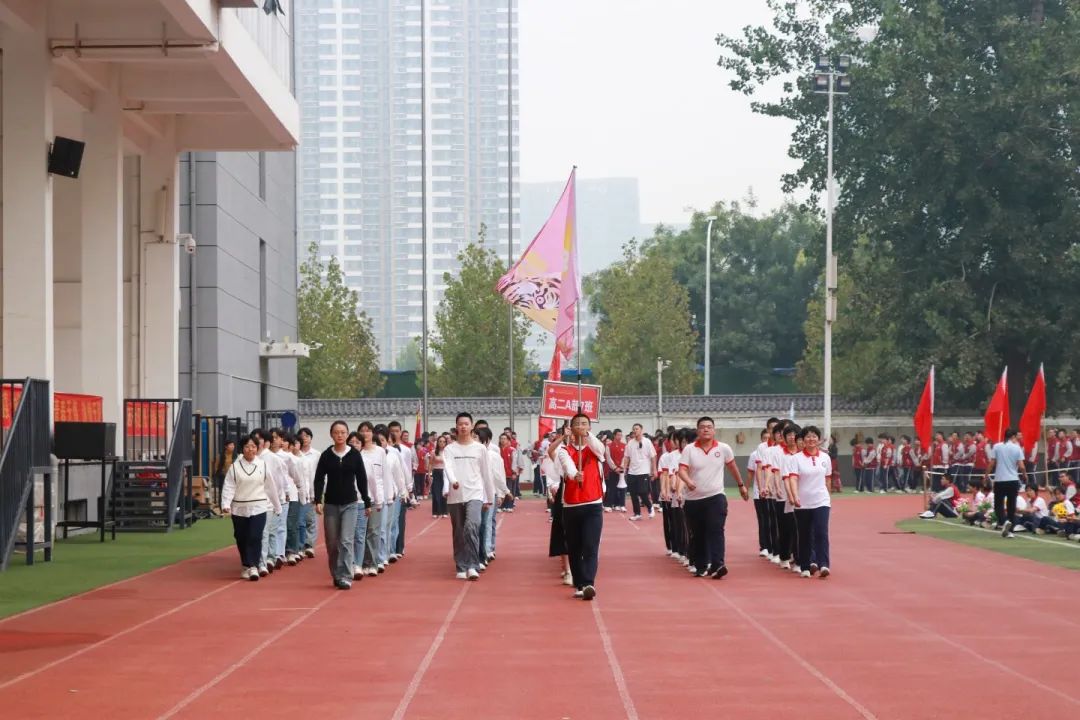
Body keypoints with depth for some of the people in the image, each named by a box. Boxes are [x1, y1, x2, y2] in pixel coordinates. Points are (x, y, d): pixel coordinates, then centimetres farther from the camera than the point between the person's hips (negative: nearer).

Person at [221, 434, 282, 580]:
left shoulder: (263, 466, 3)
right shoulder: (235, 467, 0)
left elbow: (270, 487, 9)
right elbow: (228, 486, -5)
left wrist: (277, 506, 13)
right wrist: (225, 504, -19)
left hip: (258, 508, -1)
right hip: (239, 508, 1)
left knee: (255, 537, -13)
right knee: (242, 539, 9)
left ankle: (253, 566, -12)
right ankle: (246, 566, 25)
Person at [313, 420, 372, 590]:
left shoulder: (355, 455, -1)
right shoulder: (326, 455, -1)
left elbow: (362, 480, 4)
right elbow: (319, 479, -2)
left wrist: (367, 503, 5)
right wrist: (318, 501, -14)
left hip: (350, 504, -1)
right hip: (331, 504, 1)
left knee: (346, 541, -10)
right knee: (332, 543, 7)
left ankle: (345, 576, -10)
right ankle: (336, 575, 21)